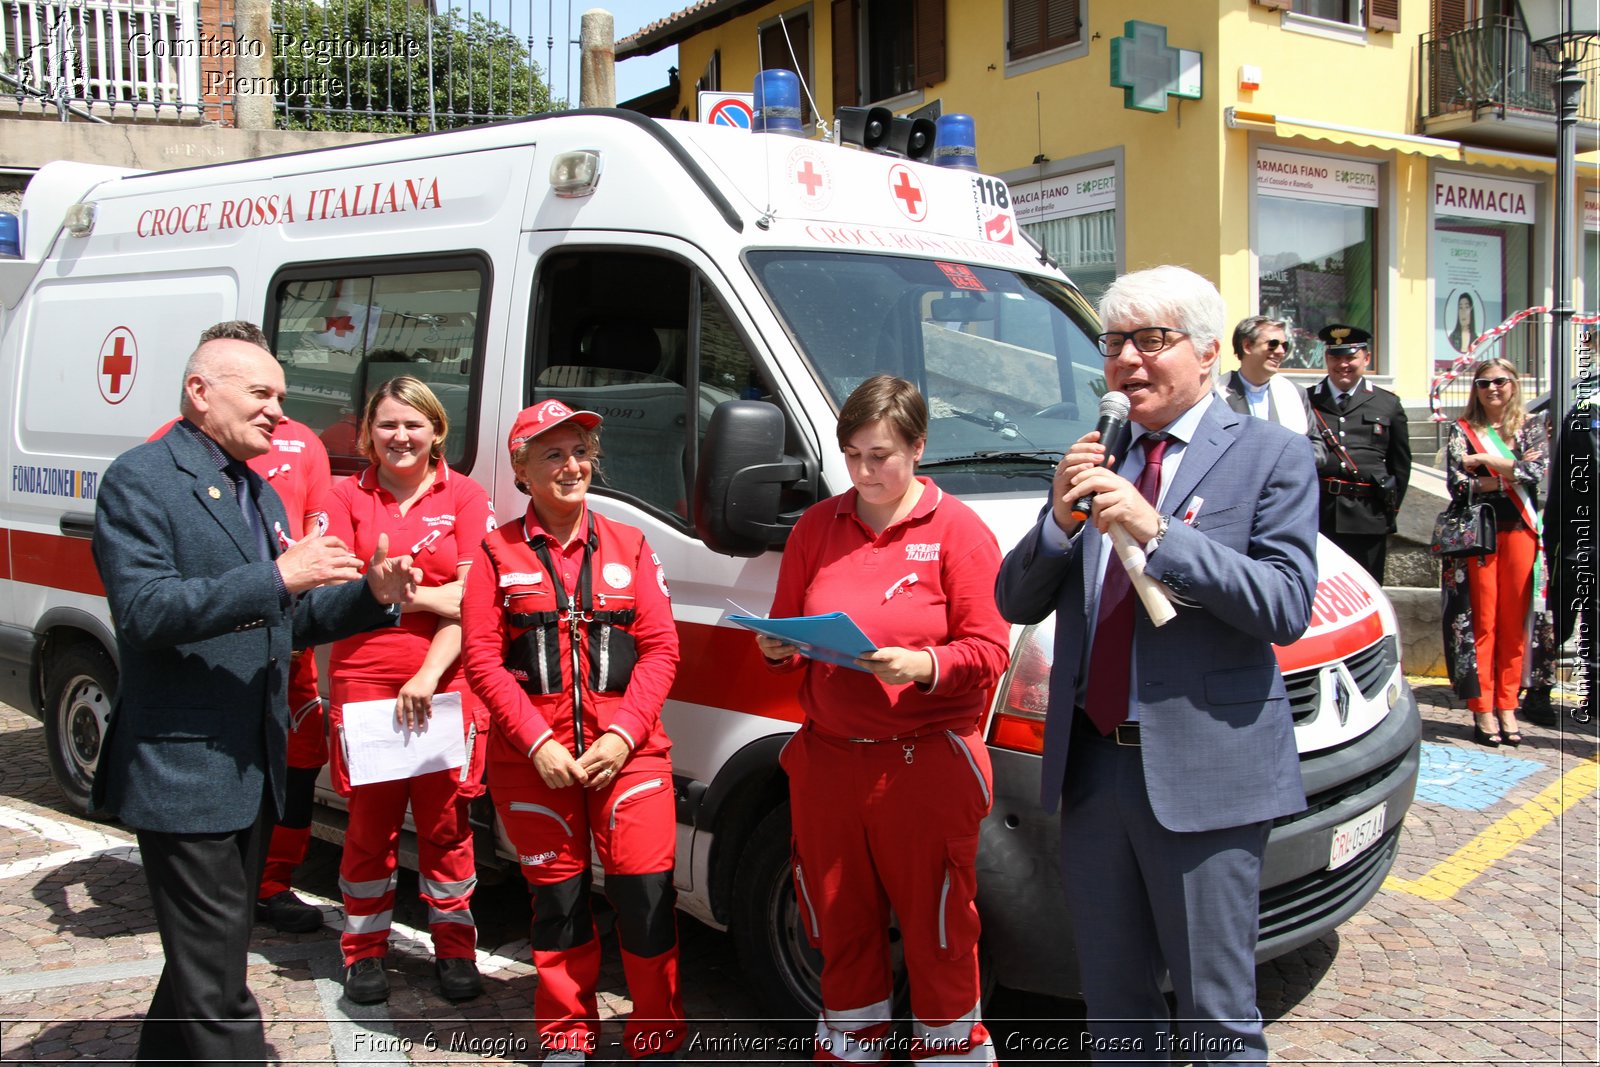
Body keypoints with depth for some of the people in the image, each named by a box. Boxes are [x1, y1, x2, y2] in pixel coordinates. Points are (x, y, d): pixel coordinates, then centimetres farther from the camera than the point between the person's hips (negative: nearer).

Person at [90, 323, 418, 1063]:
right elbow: (144, 612, -22)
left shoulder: (258, 492, 18)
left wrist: (371, 596, -1)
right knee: (214, 971, -4)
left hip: (253, 769, 9)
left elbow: (290, 621, 18)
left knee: (213, 950, 20)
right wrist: (277, 576, -26)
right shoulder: (140, 480, -9)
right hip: (182, 771, -9)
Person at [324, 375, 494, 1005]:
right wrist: (424, 596, -9)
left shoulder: (464, 497, 4)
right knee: (370, 823, 7)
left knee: (446, 822, 5)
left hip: (446, 685, -1)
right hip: (364, 682, 1)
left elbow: (471, 602, -3)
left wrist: (430, 673, -13)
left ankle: (455, 949, 21)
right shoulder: (349, 497, 8)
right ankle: (364, 951, 23)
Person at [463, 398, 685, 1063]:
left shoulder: (628, 546, 8)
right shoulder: (499, 553, 4)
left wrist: (623, 735, -10)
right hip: (532, 759, 0)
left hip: (627, 753, 0)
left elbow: (661, 648, 3)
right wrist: (539, 743, -12)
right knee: (558, 898, 11)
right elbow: (482, 658, -2)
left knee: (645, 896, -3)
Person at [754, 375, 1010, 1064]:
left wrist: (923, 665, -23)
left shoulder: (956, 529, -2)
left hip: (925, 764, -4)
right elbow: (783, 632, 16)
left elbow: (988, 652, -7)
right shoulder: (817, 527, 10)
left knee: (939, 936, 4)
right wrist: (774, 648, -6)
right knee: (841, 931, 15)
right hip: (827, 760, 4)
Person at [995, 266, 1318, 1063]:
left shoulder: (1269, 455, -3)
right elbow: (1016, 603, 8)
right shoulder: (1094, 459, 9)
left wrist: (1156, 532, -21)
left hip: (1202, 772, -4)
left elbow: (1287, 607, -14)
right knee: (1112, 1000, 20)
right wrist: (1059, 520, -11)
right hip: (1093, 764, 5)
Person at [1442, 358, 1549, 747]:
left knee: (1514, 622, 3)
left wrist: (1487, 460, -8)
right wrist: (1511, 475, -7)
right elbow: (1457, 485, -5)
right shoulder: (1463, 430, 7)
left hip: (1519, 530, 1)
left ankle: (1507, 706, 11)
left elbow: (1537, 473, -7)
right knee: (1480, 621, -2)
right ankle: (1482, 709, 2)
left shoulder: (1532, 426, 10)